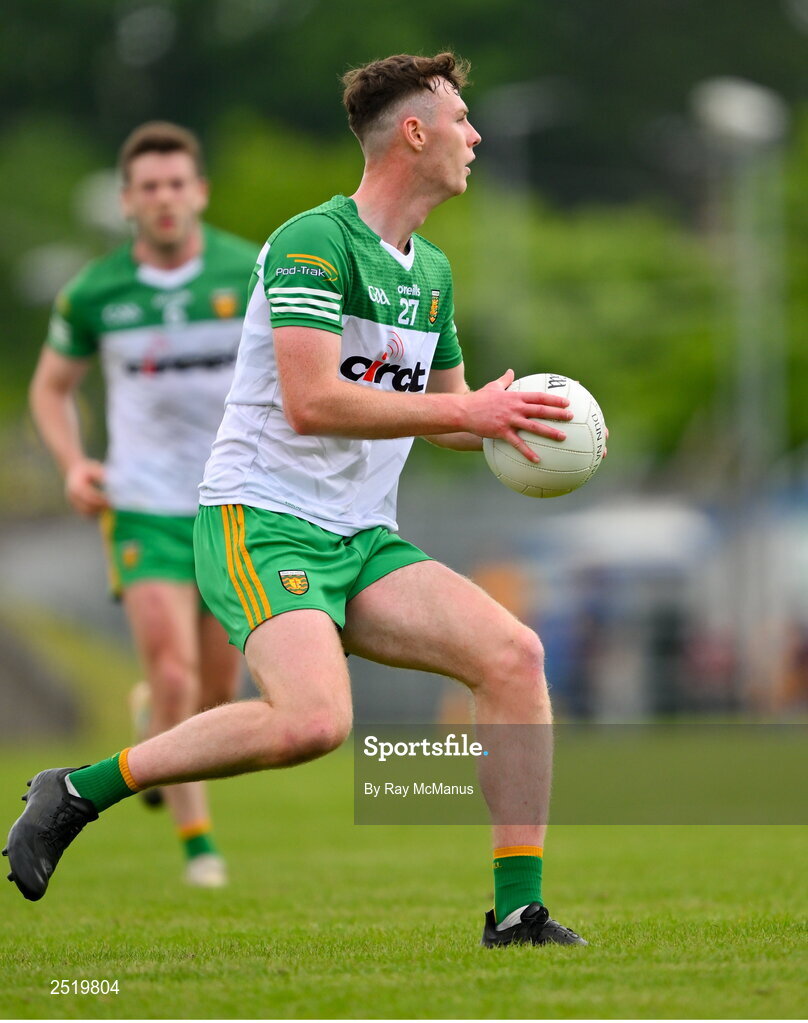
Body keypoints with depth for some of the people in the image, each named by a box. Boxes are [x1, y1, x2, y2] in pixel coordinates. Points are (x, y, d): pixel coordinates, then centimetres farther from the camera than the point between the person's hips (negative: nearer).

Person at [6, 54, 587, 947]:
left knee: (513, 653, -14)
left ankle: (518, 911, -10)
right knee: (313, 722, -30)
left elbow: (449, 416, 29)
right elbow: (311, 403, -22)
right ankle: (79, 790, -11)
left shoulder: (433, 272, 17)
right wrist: (465, 411, -19)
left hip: (363, 540, 8)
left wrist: (509, 421, 6)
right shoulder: (315, 242, -12)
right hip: (262, 525, -8)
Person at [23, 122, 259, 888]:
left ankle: (153, 727, 46)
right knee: (173, 677, -16)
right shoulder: (93, 293, -5)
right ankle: (196, 839, -3)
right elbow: (51, 386, 11)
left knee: (218, 690, 11)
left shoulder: (253, 274, -7)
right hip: (144, 508, -1)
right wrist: (73, 465, -6)